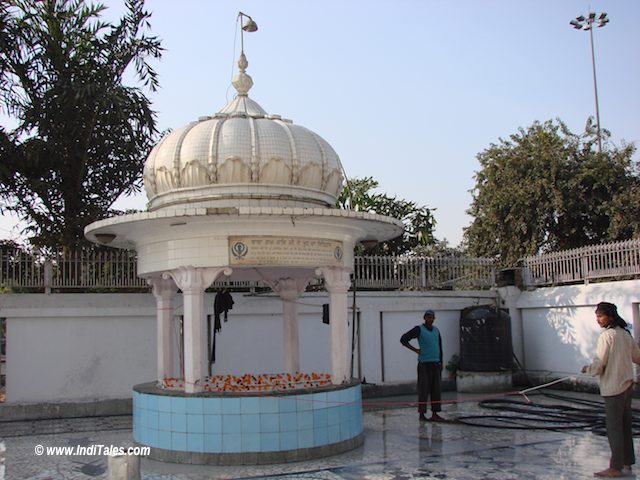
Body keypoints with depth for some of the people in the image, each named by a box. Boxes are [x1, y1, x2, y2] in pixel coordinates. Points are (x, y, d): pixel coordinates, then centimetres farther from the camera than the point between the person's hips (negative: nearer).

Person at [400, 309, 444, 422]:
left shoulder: (436, 330, 12)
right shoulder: (418, 329, -7)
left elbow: (439, 347, 18)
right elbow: (403, 339, -10)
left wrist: (441, 363, 13)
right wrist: (415, 350, -14)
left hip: (435, 364, 6)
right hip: (424, 364, -6)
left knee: (436, 389, 4)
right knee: (424, 389, -4)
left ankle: (434, 414, 9)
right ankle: (421, 414, 3)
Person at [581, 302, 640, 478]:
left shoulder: (606, 335, -17)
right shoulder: (626, 334, 6)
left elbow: (599, 364, -18)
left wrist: (587, 369, 1)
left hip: (613, 387, -8)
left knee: (614, 428, -1)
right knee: (625, 426, 15)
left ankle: (616, 468, 4)